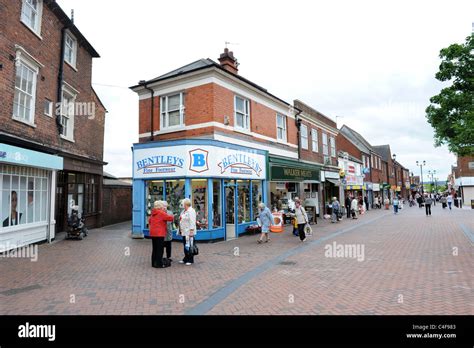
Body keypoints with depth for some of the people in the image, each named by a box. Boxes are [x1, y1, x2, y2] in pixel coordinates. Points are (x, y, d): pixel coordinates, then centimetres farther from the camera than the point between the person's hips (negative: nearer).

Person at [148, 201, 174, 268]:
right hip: (159, 234, -8)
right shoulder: (161, 213, -14)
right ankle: (159, 264, 0)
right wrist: (172, 216, 8)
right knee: (160, 249, -2)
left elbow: (150, 221, 25)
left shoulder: (153, 213, 12)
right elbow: (170, 218, -13)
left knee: (155, 249, 15)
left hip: (152, 233, 8)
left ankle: (154, 263, 21)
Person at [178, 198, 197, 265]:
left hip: (189, 232, -9)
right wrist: (180, 230, 21)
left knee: (189, 246, -3)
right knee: (185, 246, 14)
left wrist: (191, 231, -23)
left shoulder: (191, 211, -14)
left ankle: (190, 260, 4)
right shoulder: (184, 211, 16)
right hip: (184, 232, 9)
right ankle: (186, 259, 23)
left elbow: (192, 222, -20)